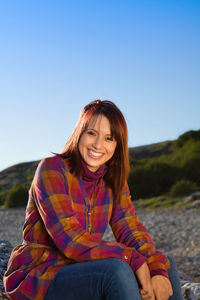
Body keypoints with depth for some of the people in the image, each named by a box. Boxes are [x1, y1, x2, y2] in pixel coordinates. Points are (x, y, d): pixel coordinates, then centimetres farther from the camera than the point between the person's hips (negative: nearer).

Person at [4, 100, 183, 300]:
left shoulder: (113, 181, 6)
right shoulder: (51, 169, -14)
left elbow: (130, 228, -3)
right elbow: (69, 239, -23)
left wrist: (158, 270, -22)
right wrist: (134, 259, -26)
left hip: (80, 272, 6)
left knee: (164, 264, -6)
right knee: (117, 270, -31)